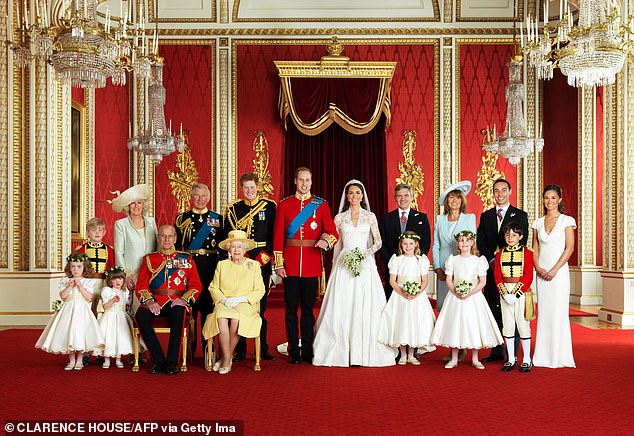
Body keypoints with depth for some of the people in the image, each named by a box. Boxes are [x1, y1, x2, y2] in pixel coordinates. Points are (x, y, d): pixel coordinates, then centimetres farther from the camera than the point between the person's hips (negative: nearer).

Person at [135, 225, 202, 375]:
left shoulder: (186, 258, 16)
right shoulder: (149, 259, 18)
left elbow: (196, 285, 8)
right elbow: (141, 285, 8)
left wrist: (185, 299, -11)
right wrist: (149, 301, -12)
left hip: (177, 302, -1)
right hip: (155, 302, 1)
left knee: (178, 314, -37)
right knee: (140, 315, -31)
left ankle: (172, 362, -28)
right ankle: (159, 360, -22)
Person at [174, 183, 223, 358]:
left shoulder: (217, 218, 8)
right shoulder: (182, 218, 8)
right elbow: (176, 246, 6)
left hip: (211, 267, 0)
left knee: (208, 305, 3)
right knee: (189, 306, 2)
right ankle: (190, 348, 12)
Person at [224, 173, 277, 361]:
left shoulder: (269, 206, 7)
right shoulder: (233, 208, 9)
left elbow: (273, 234, 3)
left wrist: (265, 256, -6)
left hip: (263, 260, 0)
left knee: (261, 305, 3)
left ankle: (263, 349, 11)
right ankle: (240, 350, 7)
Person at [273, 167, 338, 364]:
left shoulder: (321, 205, 7)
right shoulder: (284, 205, 6)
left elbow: (333, 232, 0)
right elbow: (278, 237, 3)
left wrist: (327, 240, -23)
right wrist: (278, 264, -3)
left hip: (312, 265, 0)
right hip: (290, 265, 0)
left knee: (308, 309, 5)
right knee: (291, 309, 3)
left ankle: (307, 352, 14)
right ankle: (293, 352, 12)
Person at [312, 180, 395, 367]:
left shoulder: (370, 217, 7)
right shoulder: (339, 218, 9)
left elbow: (378, 241, 2)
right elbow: (337, 245, 11)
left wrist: (367, 253, -14)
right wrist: (335, 266, 7)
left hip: (365, 265, 0)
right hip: (344, 265, 0)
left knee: (366, 307, -4)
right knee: (342, 307, -3)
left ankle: (367, 351, 2)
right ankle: (341, 351, 2)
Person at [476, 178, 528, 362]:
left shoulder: (520, 215, 5)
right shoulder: (485, 216, 14)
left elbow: (521, 242, -4)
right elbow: (481, 243, 7)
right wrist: (491, 260, -7)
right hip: (492, 268, 3)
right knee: (494, 311, 5)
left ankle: (513, 354, 2)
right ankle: (496, 352, 13)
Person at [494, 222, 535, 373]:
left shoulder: (527, 253, -2)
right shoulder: (500, 254, 7)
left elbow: (528, 277, -7)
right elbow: (497, 276, 2)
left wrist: (516, 294, -15)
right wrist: (505, 294, -11)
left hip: (522, 292, -3)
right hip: (505, 293, 3)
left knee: (523, 325, -2)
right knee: (507, 326, 5)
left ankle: (526, 359, 9)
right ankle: (511, 359, 14)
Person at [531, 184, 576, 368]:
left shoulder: (567, 221, 0)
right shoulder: (538, 223, 12)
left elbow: (569, 248, -7)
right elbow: (535, 249, 12)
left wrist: (554, 269, -13)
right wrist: (538, 267, -5)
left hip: (559, 271, -4)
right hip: (542, 272, 4)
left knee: (558, 312, -3)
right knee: (543, 312, 5)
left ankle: (559, 356, 5)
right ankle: (543, 355, 11)